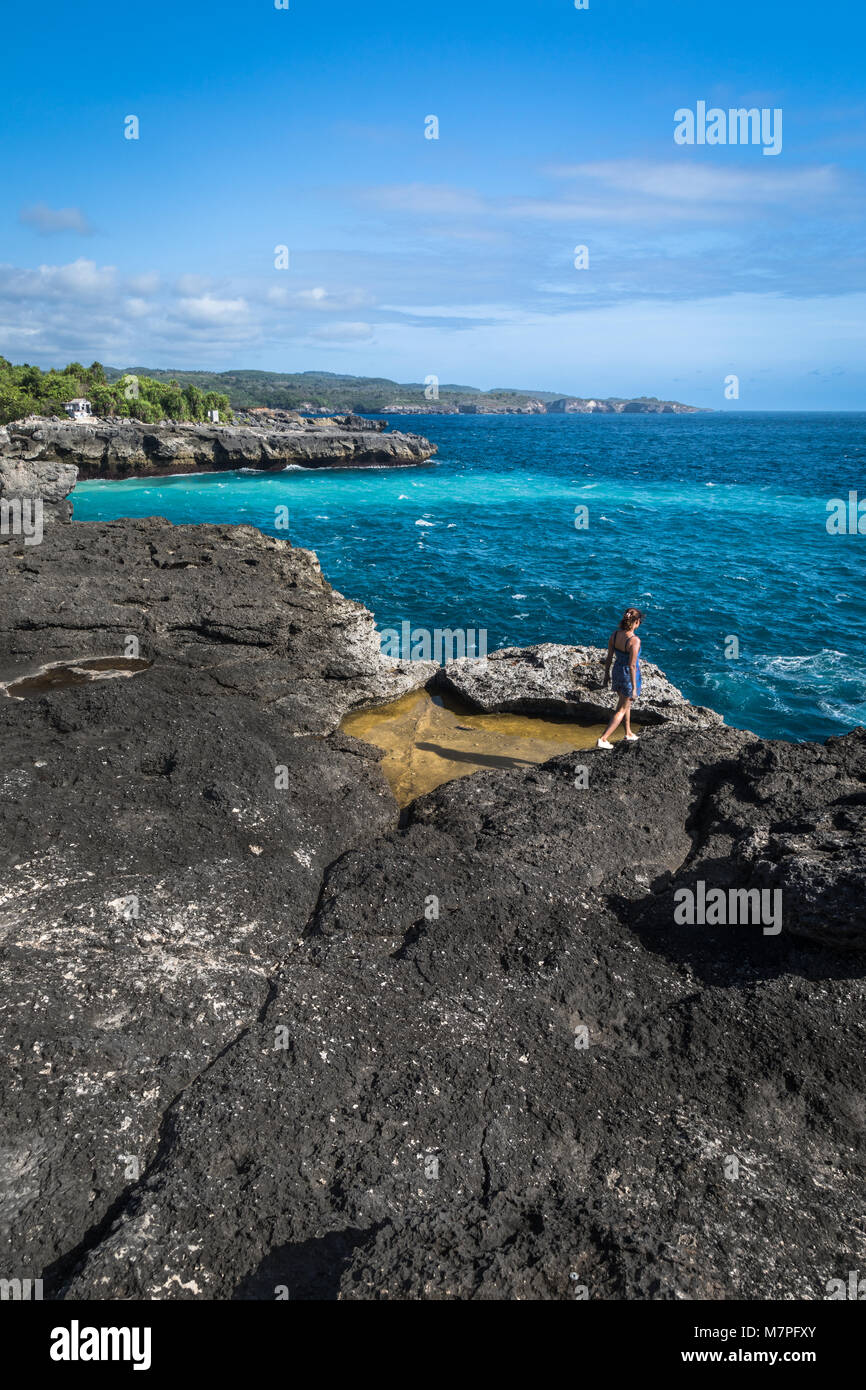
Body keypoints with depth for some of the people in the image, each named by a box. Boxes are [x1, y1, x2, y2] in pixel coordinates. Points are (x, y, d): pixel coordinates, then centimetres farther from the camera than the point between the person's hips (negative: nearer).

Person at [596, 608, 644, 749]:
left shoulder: (614, 635, -10)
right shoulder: (634, 641, -28)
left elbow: (609, 657, 0)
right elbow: (632, 666, -26)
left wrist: (606, 674, 15)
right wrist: (634, 688, -18)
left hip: (617, 672, 6)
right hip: (629, 676, -6)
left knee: (625, 703, 27)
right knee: (622, 709, 9)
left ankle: (628, 734, 41)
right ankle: (603, 739, 6)